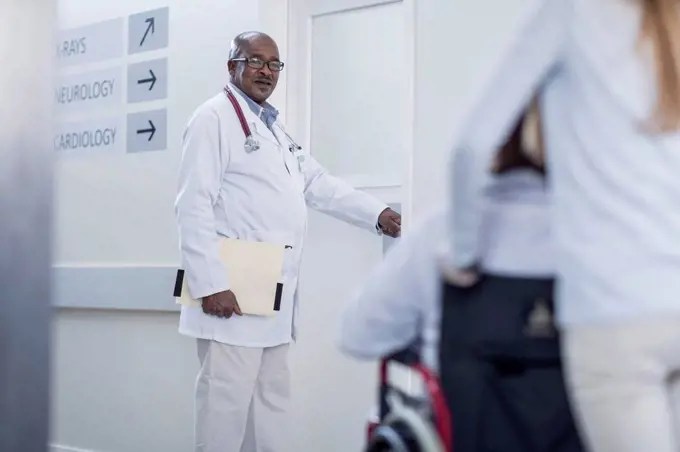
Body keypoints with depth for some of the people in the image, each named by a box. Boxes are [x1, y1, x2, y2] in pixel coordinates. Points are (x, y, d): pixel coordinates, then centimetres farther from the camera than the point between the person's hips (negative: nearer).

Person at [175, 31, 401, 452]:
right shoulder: (214, 118, -7)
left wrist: (378, 213, 10)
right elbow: (194, 208, -15)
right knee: (227, 400, -5)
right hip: (231, 292, -9)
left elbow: (319, 184, 20)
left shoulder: (274, 126, 21)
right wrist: (211, 285, -21)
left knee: (273, 399, 13)